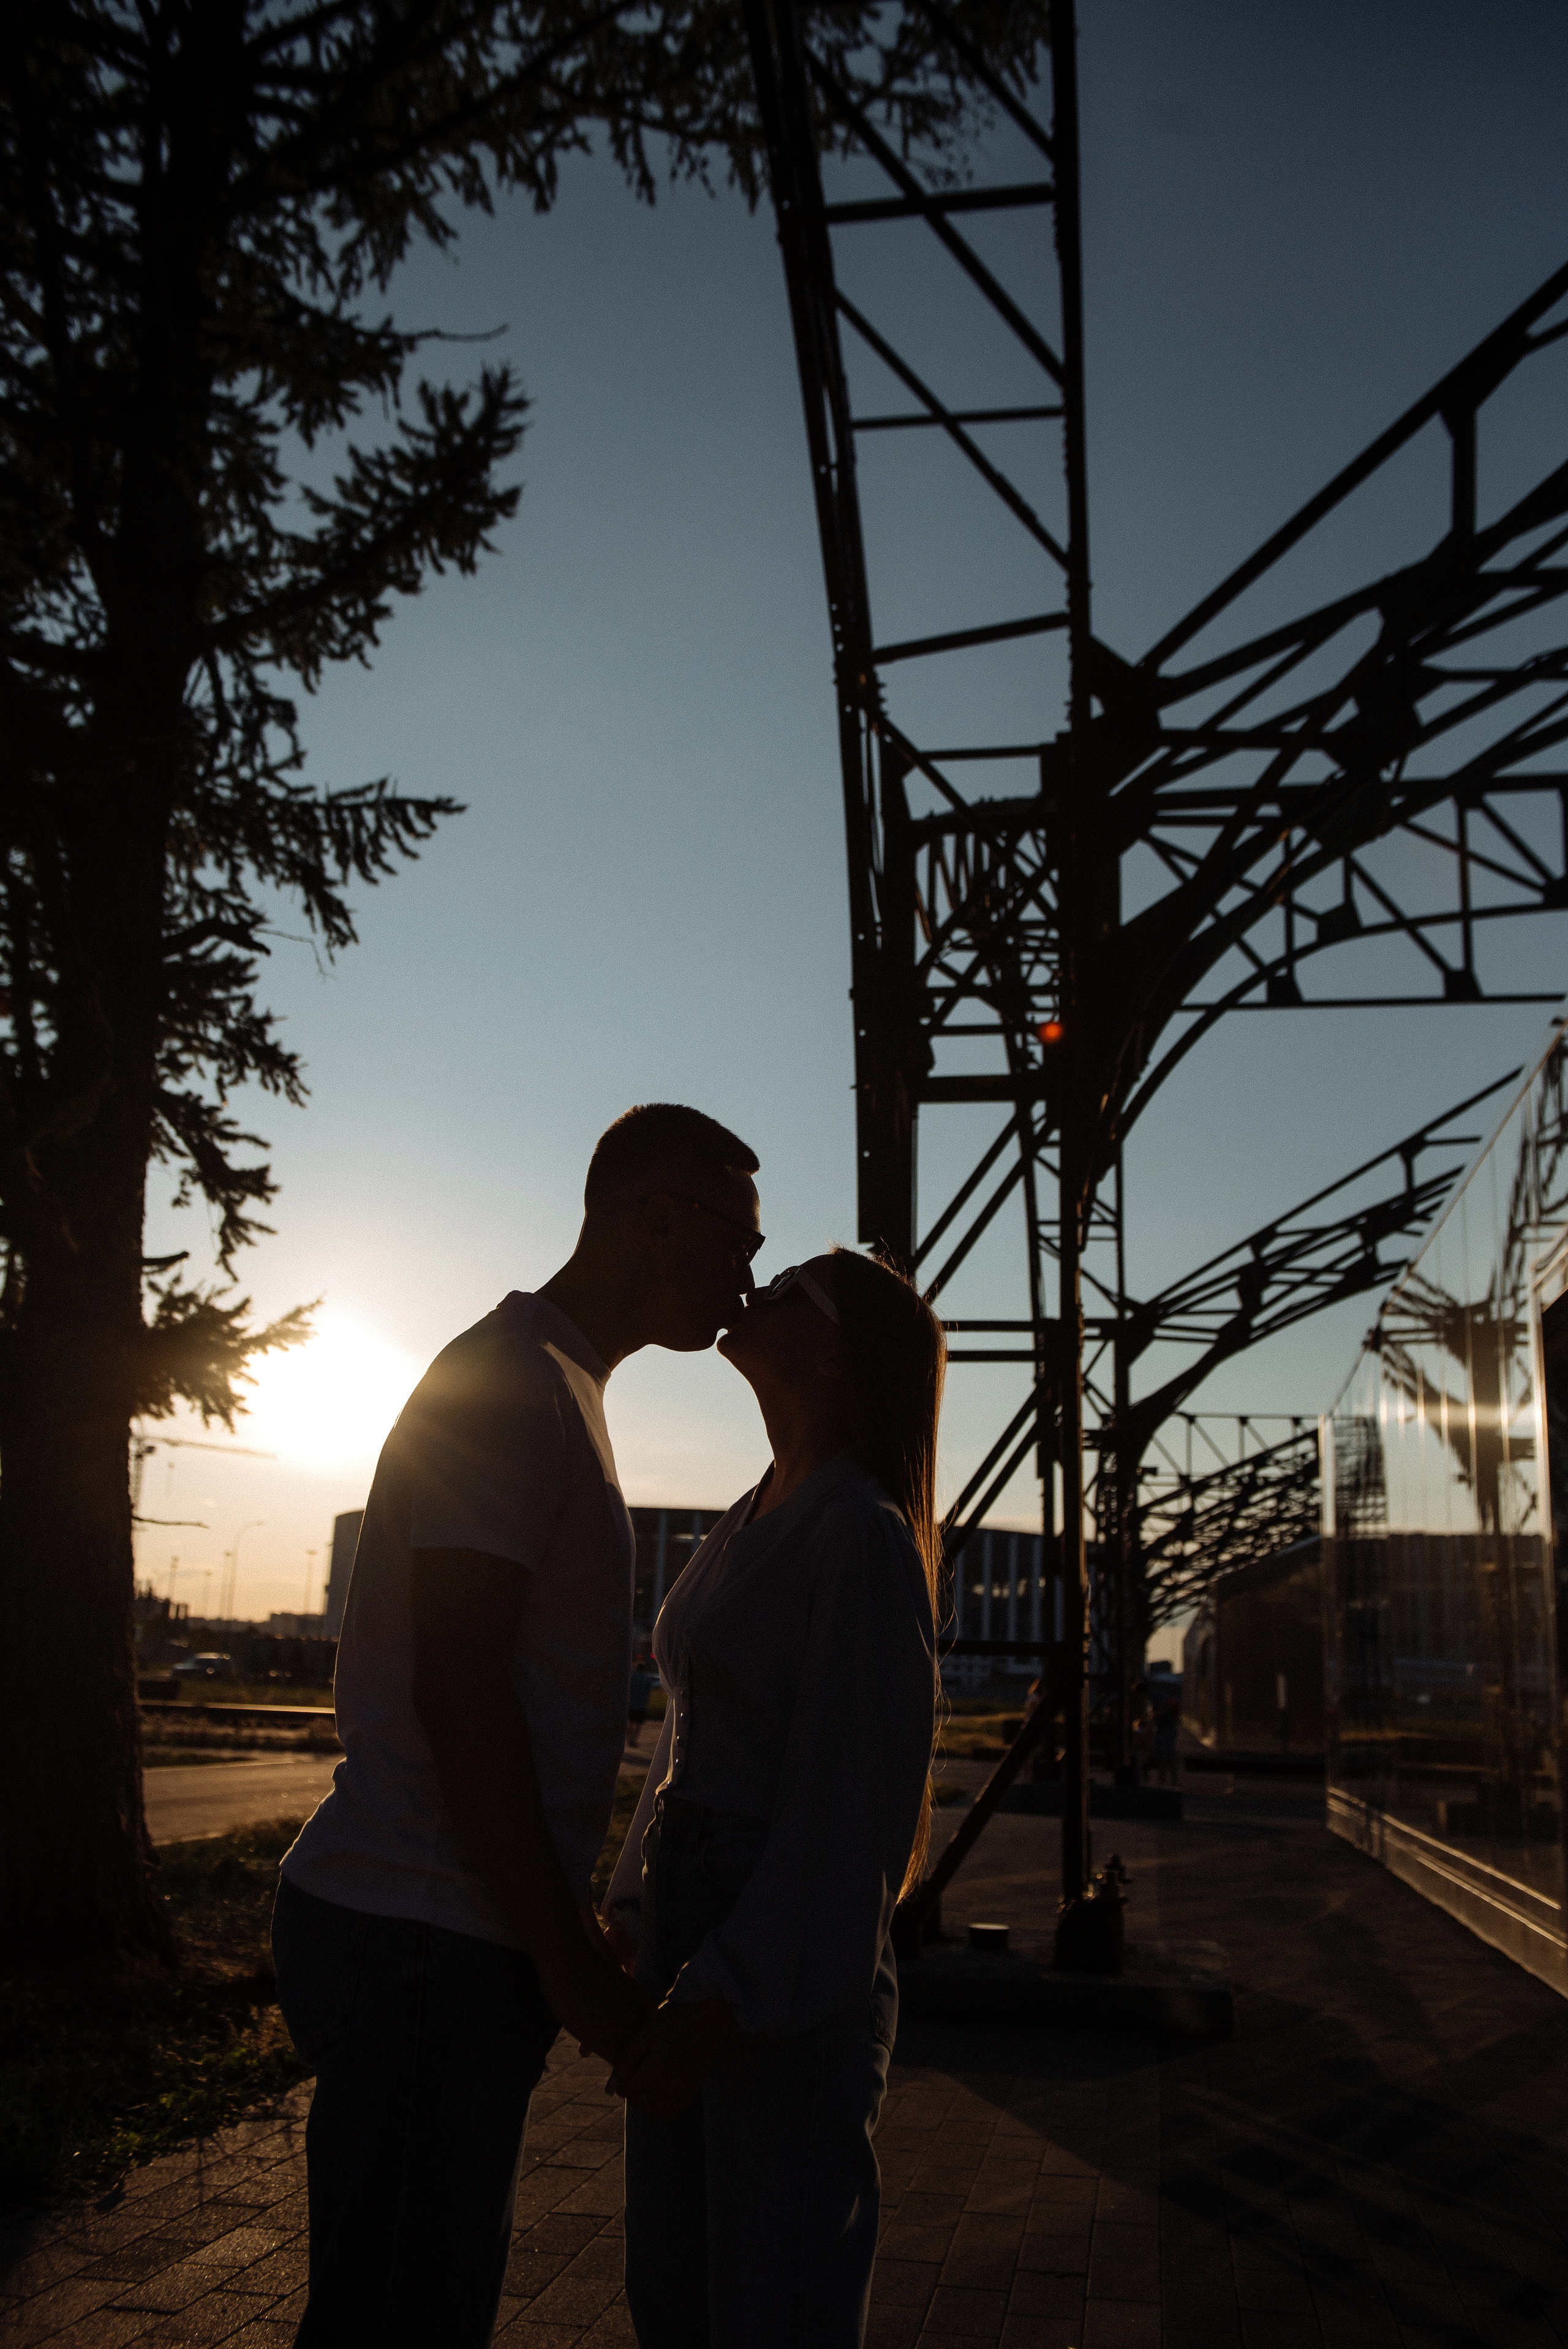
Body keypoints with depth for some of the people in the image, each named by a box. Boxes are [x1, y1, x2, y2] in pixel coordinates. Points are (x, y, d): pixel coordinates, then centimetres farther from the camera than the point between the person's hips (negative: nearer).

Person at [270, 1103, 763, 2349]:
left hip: (451, 1931, 10)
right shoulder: (510, 1381, -15)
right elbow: (458, 1697, -21)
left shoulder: (557, 1390, 17)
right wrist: (571, 1961, -17)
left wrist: (571, 1939, 21)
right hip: (424, 1941, -10)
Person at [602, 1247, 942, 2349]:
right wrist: (635, 1908, 15)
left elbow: (856, 1797, -21)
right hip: (694, 1924, 8)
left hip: (790, 1968, -8)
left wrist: (718, 2002, -22)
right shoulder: (749, 1524, 9)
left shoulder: (862, 1535, -18)